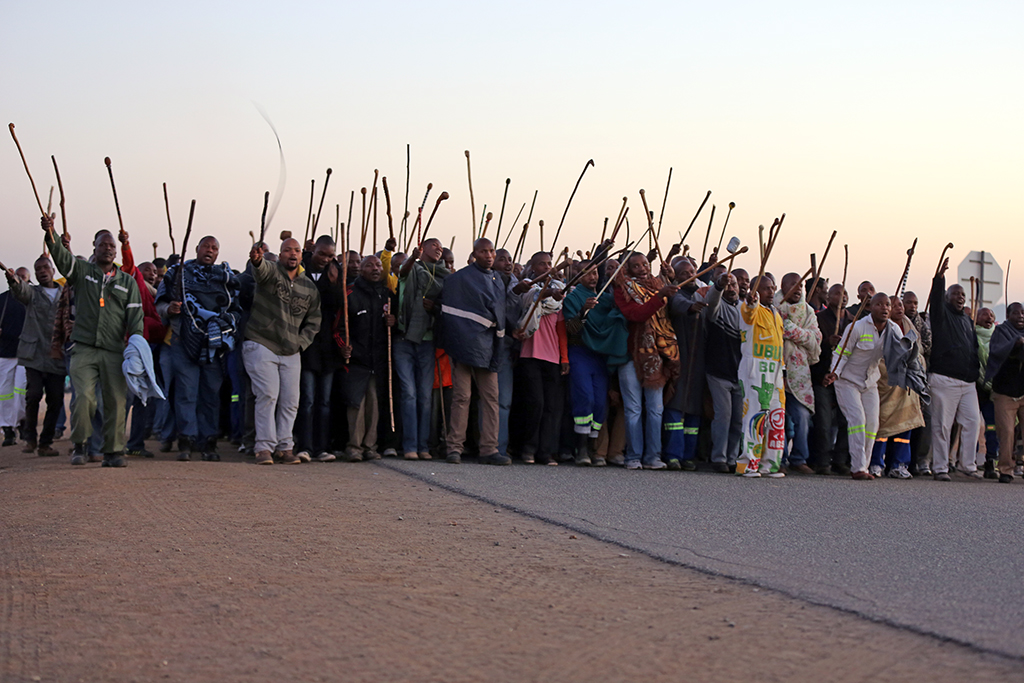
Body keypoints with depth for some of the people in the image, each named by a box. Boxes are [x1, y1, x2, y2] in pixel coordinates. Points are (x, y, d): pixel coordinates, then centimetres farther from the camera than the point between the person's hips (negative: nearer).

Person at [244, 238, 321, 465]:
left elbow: (313, 322, 17)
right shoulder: (271, 271, -2)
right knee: (268, 395, -12)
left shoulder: (310, 288, 11)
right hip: (261, 345, -5)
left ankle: (284, 446, 13)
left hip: (291, 353, 5)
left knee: (290, 400, 2)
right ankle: (264, 447, -9)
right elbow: (261, 269, -28)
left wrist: (300, 343, 2)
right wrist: (256, 259, -52)